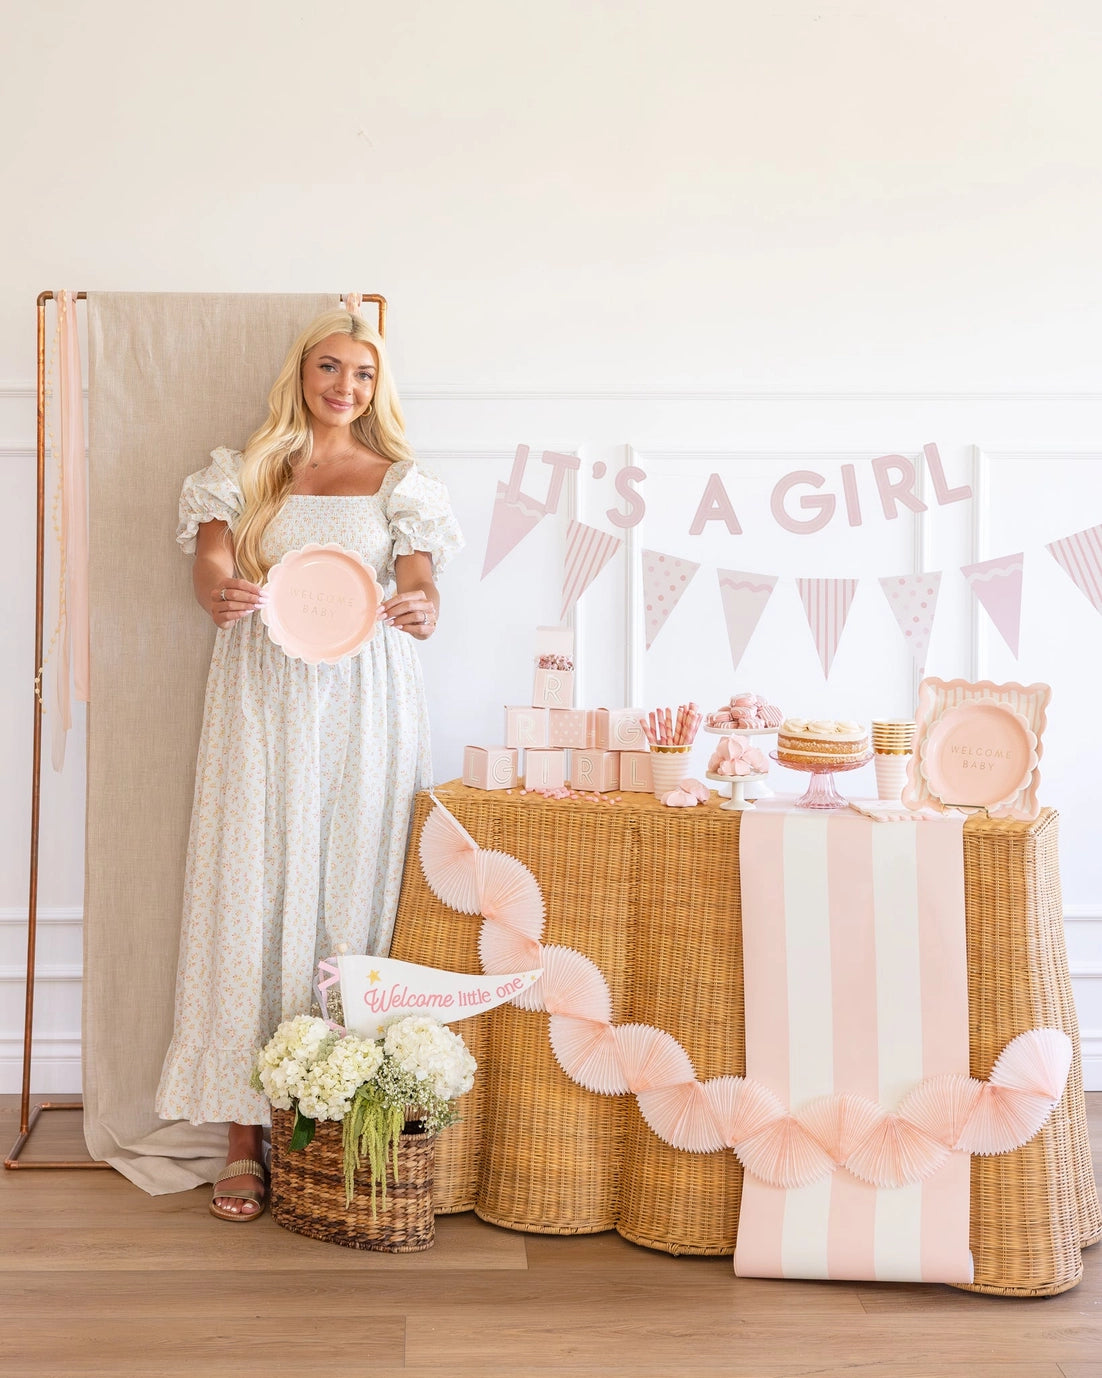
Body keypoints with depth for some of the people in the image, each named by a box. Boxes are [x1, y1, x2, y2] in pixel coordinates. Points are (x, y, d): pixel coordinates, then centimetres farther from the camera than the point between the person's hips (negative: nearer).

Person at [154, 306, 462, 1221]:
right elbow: (210, 565, -3)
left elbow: (422, 594, 1)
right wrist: (221, 594, -27)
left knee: (351, 893, -2)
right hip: (262, 698, 0)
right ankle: (244, 1140, 2)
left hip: (365, 702, 0)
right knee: (250, 890, -4)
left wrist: (417, 611, -23)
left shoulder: (400, 482, 11)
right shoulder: (245, 473, 12)